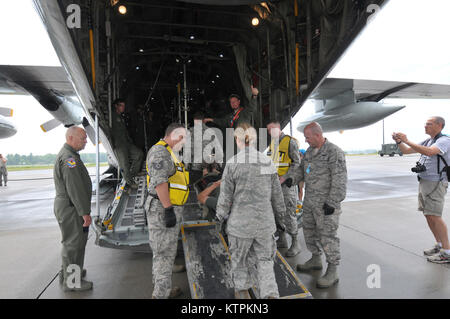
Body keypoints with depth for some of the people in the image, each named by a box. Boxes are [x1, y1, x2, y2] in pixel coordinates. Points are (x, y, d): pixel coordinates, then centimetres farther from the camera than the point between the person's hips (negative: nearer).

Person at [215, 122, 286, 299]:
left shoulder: (232, 163, -15)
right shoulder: (267, 162, -4)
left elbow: (226, 195, -9)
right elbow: (276, 192, 5)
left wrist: (220, 217, 5)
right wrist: (279, 211, 21)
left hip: (241, 220, -2)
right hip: (264, 220, 3)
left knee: (239, 256, 21)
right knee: (264, 259, 18)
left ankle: (241, 290, 40)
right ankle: (270, 294, 10)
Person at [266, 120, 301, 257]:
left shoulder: (290, 142, -9)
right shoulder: (272, 144, 14)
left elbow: (297, 163, -12)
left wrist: (284, 178, -17)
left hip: (286, 183, -7)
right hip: (274, 183, 7)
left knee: (289, 213, -5)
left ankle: (295, 244, 8)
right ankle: (282, 239, 27)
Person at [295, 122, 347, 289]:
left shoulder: (334, 152, -15)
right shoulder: (310, 151, 10)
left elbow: (339, 180, -19)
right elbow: (301, 169, 20)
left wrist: (332, 203, -20)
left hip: (326, 203, -9)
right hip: (309, 201, 9)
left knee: (327, 236, -2)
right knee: (309, 231, 19)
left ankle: (332, 272, 12)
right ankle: (316, 259, 38)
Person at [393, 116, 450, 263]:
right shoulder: (427, 141, 15)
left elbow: (429, 152, -30)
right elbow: (406, 151, 15)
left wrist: (407, 141, -29)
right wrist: (399, 142, -3)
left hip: (435, 184, -9)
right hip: (423, 182, 9)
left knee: (434, 216, -9)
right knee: (428, 215, 13)